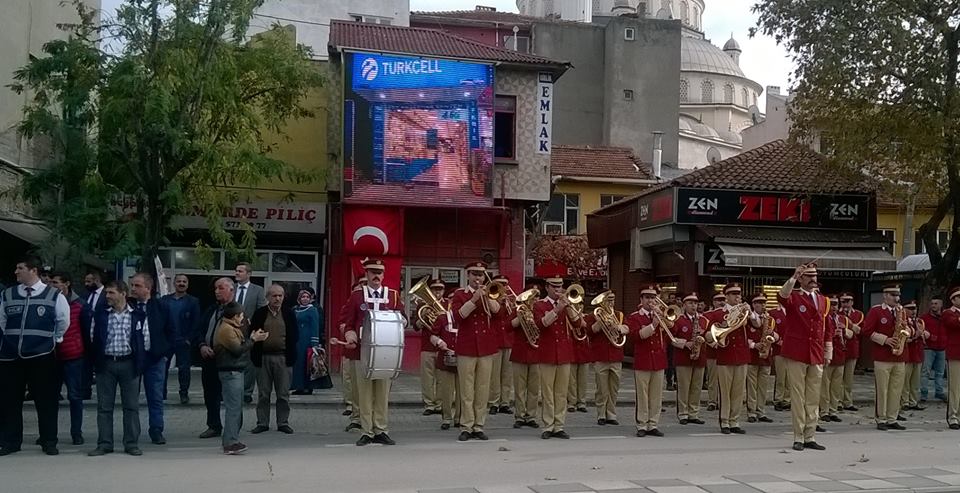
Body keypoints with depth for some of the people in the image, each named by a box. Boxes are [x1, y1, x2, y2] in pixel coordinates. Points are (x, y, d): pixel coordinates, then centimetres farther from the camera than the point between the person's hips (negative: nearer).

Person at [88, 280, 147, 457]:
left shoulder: (137, 316, 0)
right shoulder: (101, 315, 5)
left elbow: (145, 339, 3)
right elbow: (93, 338, 9)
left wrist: (139, 361, 2)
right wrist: (97, 361, 5)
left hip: (128, 364, -2)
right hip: (105, 364, 2)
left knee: (131, 405, 2)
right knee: (104, 406, 5)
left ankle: (132, 443, 9)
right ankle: (104, 444, 12)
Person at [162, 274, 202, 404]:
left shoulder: (193, 302, 3)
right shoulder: (165, 300, 9)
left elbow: (196, 323, -1)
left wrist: (189, 339, -9)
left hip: (183, 341, -2)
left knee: (184, 368, 1)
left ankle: (184, 393, 12)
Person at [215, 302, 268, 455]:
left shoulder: (230, 328, 17)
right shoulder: (226, 330, -15)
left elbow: (239, 345, 14)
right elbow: (238, 349, -18)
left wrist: (252, 338, 5)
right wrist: (253, 340, -9)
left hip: (235, 372, 11)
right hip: (231, 372, -11)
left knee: (236, 407, 15)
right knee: (234, 407, -11)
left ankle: (230, 440, 21)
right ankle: (230, 443, -11)